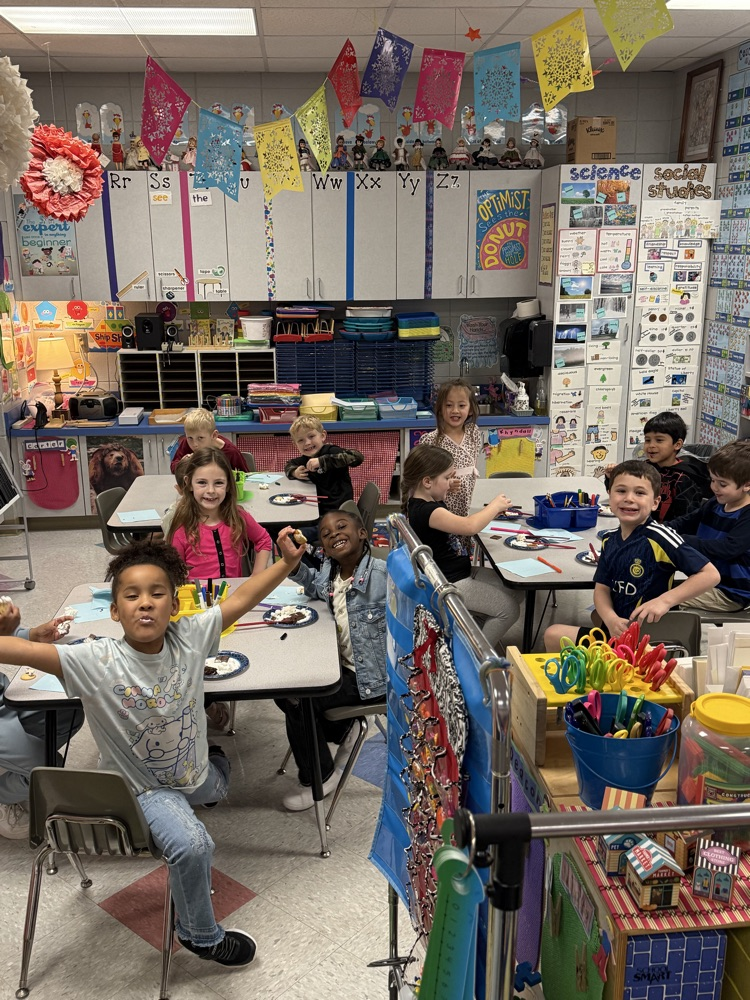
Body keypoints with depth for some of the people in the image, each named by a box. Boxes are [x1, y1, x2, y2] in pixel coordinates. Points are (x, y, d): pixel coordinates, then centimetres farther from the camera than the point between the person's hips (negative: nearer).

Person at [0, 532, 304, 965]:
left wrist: (288, 561, -24)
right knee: (192, 844, -27)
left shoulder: (190, 637, -18)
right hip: (144, 789, -5)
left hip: (198, 772, 5)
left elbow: (242, 598, -16)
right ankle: (201, 936, 4)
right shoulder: (96, 662, -28)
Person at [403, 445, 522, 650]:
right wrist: (495, 506, -22)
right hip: (450, 585, -11)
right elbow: (469, 526, -39)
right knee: (509, 607, -10)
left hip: (460, 573, 11)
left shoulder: (422, 504, 6)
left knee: (508, 584, 15)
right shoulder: (426, 511, -28)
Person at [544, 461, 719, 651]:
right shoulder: (610, 539, 3)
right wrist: (611, 620, -16)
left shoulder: (659, 536, -18)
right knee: (553, 635, 7)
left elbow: (711, 575, -19)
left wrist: (664, 600, -26)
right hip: (616, 630, 6)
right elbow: (602, 588, 5)